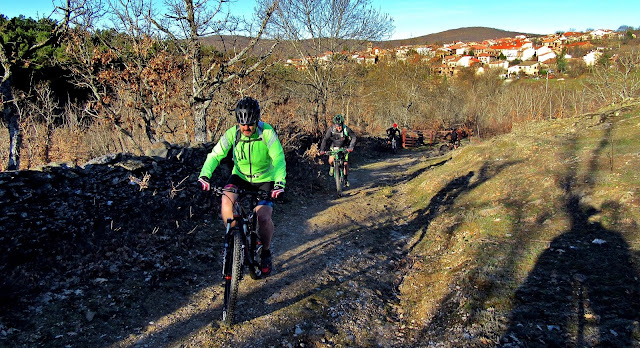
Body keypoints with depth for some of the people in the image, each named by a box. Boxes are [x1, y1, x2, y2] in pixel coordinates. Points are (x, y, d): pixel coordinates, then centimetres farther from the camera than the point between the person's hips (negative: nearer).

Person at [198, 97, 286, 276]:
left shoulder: (267, 133, -23)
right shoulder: (232, 133, -16)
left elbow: (279, 159, -30)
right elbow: (215, 155, -19)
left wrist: (279, 183, -46)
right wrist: (204, 176, -35)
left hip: (265, 180, -2)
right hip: (240, 176, 2)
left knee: (264, 217, -18)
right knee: (226, 201, -27)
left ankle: (266, 253, 10)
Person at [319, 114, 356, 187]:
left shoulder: (346, 129, -28)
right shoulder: (331, 129, -27)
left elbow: (353, 137, -18)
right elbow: (325, 139, -24)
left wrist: (351, 147, -29)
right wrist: (322, 149, -33)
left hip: (344, 147, 0)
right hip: (334, 146, 0)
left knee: (345, 163, -6)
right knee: (331, 160, -18)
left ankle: (346, 179, 10)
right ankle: (331, 167, 18)